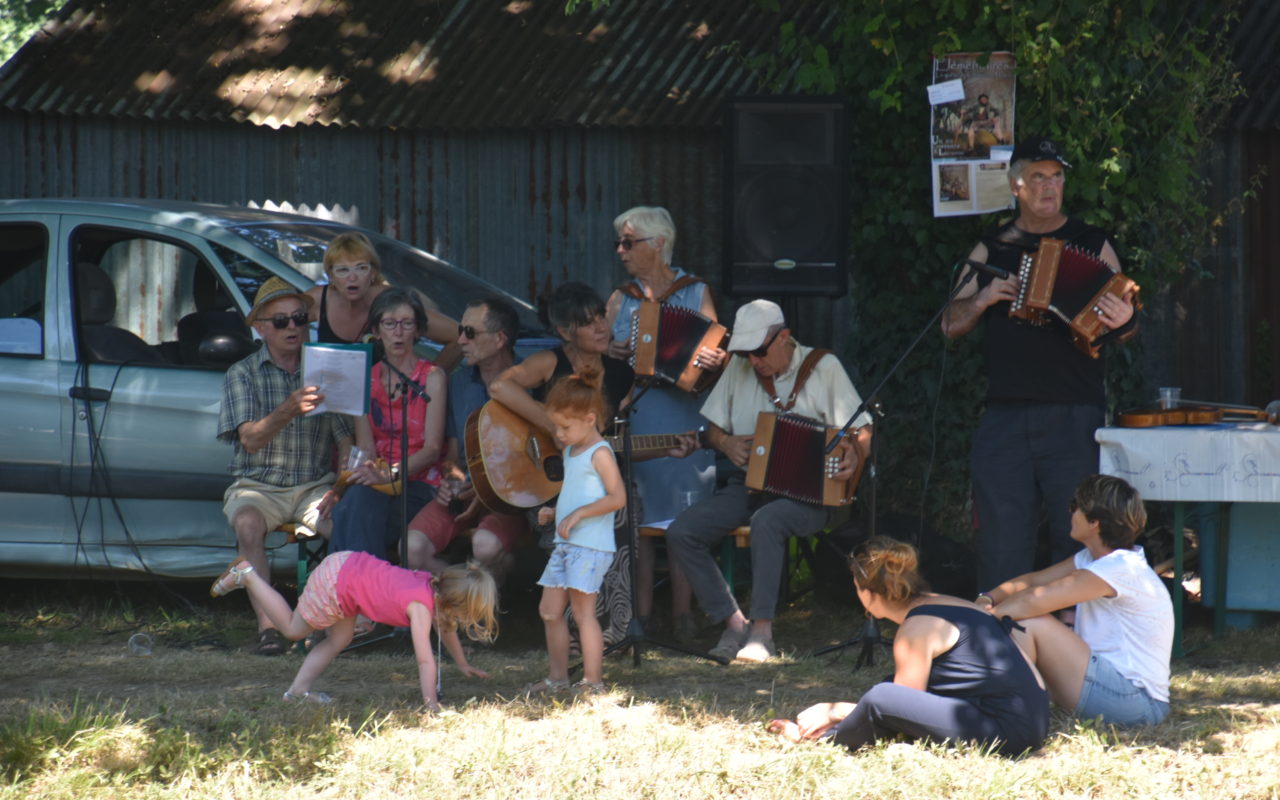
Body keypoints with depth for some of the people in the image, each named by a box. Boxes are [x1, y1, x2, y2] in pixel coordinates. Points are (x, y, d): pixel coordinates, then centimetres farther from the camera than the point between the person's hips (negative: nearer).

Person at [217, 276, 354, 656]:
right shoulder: (243, 374, 4)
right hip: (257, 485, -1)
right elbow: (250, 439, -11)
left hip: (315, 485, 1)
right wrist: (289, 411, -31)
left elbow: (345, 439, 7)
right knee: (247, 523, -35)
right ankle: (267, 625, -35)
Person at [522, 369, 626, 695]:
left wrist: (578, 514, -21)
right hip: (565, 543, 10)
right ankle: (557, 676, 17)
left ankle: (593, 680, -1)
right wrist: (555, 512, 10)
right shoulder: (571, 452, 16)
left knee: (583, 610, -7)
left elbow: (617, 497, -19)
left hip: (591, 546, -10)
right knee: (549, 610, 9)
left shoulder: (599, 453, -12)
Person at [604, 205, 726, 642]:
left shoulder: (696, 293, 8)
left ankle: (682, 615, -3)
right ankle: (640, 615, -1)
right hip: (632, 420, 2)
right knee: (637, 518, -4)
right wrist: (610, 353, -7)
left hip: (683, 417, -2)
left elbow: (714, 348, 4)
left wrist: (714, 360, -18)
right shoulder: (620, 300, 16)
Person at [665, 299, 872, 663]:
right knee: (681, 531, -17)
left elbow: (861, 430, -1)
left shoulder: (822, 367, 0)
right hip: (748, 484, 5)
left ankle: (762, 631, -32)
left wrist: (851, 456, -23)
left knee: (766, 521, -38)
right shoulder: (739, 368, 11)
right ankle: (733, 622, -9)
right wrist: (727, 443, -3)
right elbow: (713, 427, 20)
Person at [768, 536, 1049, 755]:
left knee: (880, 698, -19)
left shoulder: (917, 629, -11)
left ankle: (825, 741, 5)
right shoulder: (946, 605, 18)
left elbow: (894, 706, -6)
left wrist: (831, 711, 5)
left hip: (1004, 730, -10)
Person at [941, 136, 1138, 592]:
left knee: (1076, 535, -5)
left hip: (1074, 417, -2)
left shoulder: (1092, 245, 11)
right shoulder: (991, 250, 15)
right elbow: (951, 324, 16)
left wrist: (1123, 321, -13)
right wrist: (984, 298, -3)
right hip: (1005, 414, 2)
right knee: (1001, 539, -1)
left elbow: (1126, 326, 10)